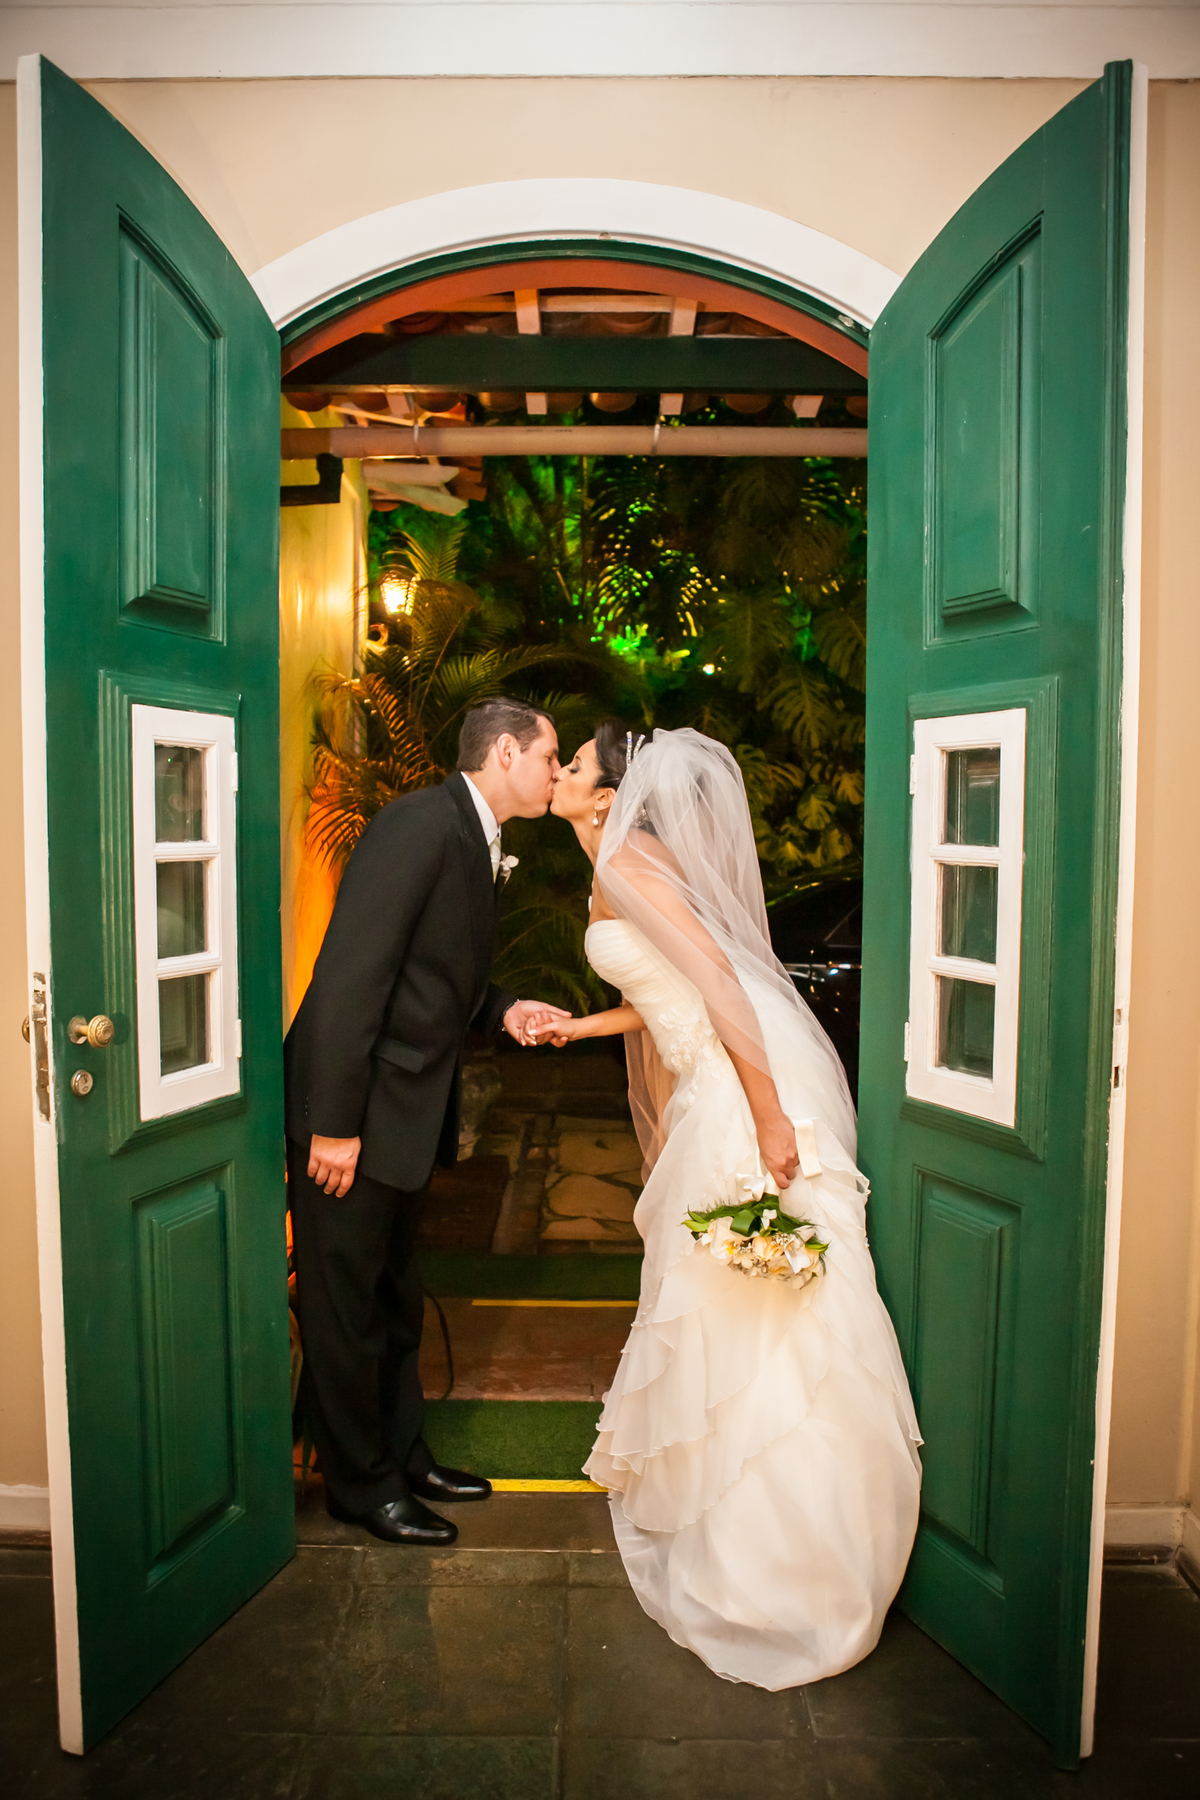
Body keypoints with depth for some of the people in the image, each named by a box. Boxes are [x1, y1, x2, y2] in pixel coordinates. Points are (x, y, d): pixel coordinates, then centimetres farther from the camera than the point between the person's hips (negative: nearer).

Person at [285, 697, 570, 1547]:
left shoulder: (479, 842, 10)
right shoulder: (423, 823, -20)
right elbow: (349, 975, -25)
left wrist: (504, 1009, 0)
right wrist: (335, 1124, -24)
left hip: (410, 1107, 10)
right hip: (355, 1110, -10)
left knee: (396, 1296, 22)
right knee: (347, 1302, 8)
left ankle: (403, 1454, 39)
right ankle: (361, 1482, 26)